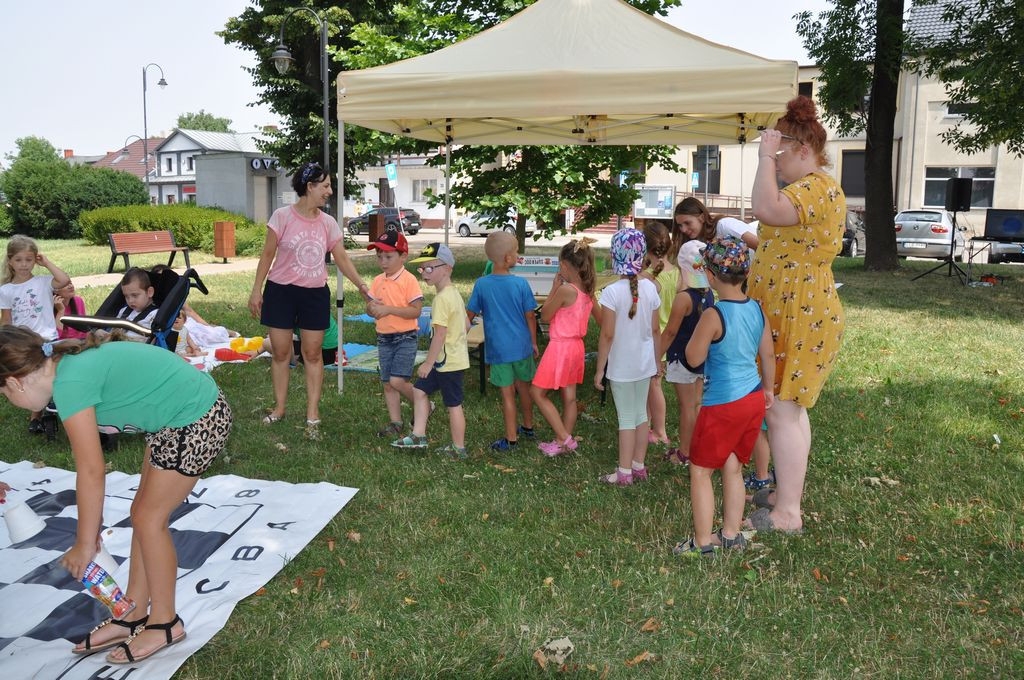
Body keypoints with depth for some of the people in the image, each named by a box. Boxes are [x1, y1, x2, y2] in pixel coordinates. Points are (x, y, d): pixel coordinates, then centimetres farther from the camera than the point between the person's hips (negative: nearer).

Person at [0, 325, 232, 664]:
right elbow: (91, 464, 13)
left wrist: (84, 544, -5)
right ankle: (133, 617, 29)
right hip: (179, 417, 9)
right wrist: (91, 525, 18)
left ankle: (165, 623, 20)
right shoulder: (72, 363, 7)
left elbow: (91, 472, -16)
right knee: (144, 513, 15)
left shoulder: (69, 383, -20)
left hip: (198, 421, -9)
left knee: (149, 518, 2)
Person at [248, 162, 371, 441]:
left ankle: (312, 415, 11)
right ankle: (280, 407, 24)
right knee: (281, 352, 8)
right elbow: (267, 255, -3)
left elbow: (342, 259, 4)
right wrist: (256, 291, -3)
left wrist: (360, 284, -8)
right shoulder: (283, 216, -8)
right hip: (281, 291, -2)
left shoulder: (328, 223, 1)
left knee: (312, 354, 4)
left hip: (315, 294, 3)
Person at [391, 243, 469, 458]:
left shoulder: (442, 298, -21)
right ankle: (418, 435, 20)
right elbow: (465, 324, 16)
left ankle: (459, 448, 13)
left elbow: (440, 334, -23)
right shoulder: (454, 294, 9)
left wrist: (428, 363, -17)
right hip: (453, 358, 10)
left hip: (448, 362, -10)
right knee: (420, 390, 16)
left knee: (453, 405, 1)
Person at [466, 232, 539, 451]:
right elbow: (530, 316, -4)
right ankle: (528, 426, 38)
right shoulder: (520, 283, -9)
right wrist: (534, 343, 9)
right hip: (522, 346, 1)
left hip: (498, 348, -1)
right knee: (524, 387, 20)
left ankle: (511, 438, 13)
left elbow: (470, 315, 0)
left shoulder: (482, 284, -7)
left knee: (507, 393, 5)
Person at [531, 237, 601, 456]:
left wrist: (554, 287, -7)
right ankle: (563, 442, 23)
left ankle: (564, 438, 3)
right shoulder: (587, 290, 2)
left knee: (537, 392, 4)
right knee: (569, 397, 14)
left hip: (560, 347, -8)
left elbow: (544, 316, -10)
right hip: (577, 346, 8)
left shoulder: (565, 289, -21)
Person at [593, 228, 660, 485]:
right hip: (645, 362, 5)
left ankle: (625, 472, 14)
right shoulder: (650, 288, -4)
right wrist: (657, 360, 17)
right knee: (641, 413, 15)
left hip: (621, 365, -5)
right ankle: (639, 466, 27)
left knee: (626, 418, 4)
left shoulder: (612, 292, -19)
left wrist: (599, 369, -8)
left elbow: (607, 335, -17)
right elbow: (654, 329, 4)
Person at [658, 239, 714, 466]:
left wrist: (656, 358, -8)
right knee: (697, 403, 16)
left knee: (686, 406, 3)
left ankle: (684, 454, 15)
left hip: (683, 358, -7)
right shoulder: (709, 293, -1)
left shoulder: (684, 297, -22)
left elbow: (670, 332, -17)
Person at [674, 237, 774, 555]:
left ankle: (702, 542, 13)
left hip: (722, 404, -7)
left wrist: (698, 328, 1)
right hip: (753, 399, 7)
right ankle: (731, 535, 28)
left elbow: (694, 358, -12)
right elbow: (768, 354, 9)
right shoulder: (757, 309, 0)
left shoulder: (713, 315, -20)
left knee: (700, 470, 7)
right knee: (733, 469, 19)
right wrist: (768, 388, 23)